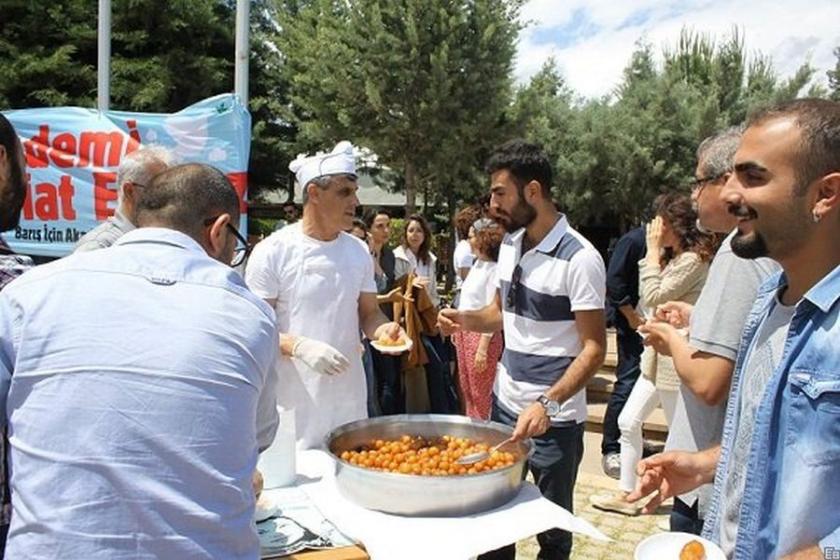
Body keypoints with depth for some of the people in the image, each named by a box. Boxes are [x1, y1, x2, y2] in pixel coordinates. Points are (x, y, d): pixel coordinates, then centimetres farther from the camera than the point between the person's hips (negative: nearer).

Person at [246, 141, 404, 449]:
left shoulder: (359, 251, 7)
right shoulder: (272, 251, -7)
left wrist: (382, 328, -9)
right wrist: (300, 346, -24)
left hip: (350, 397, 4)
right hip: (294, 402, -4)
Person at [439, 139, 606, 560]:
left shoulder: (579, 258, -17)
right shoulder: (509, 244, 6)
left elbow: (594, 348, -17)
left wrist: (549, 403, -29)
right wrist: (468, 319, -4)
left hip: (554, 417, -6)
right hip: (504, 401, 6)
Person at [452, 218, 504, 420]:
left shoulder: (493, 270, -17)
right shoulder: (477, 265, 9)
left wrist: (483, 348, -20)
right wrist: (456, 328, 16)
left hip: (481, 334, -9)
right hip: (465, 332, 9)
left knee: (481, 393, 4)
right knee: (467, 389, 19)